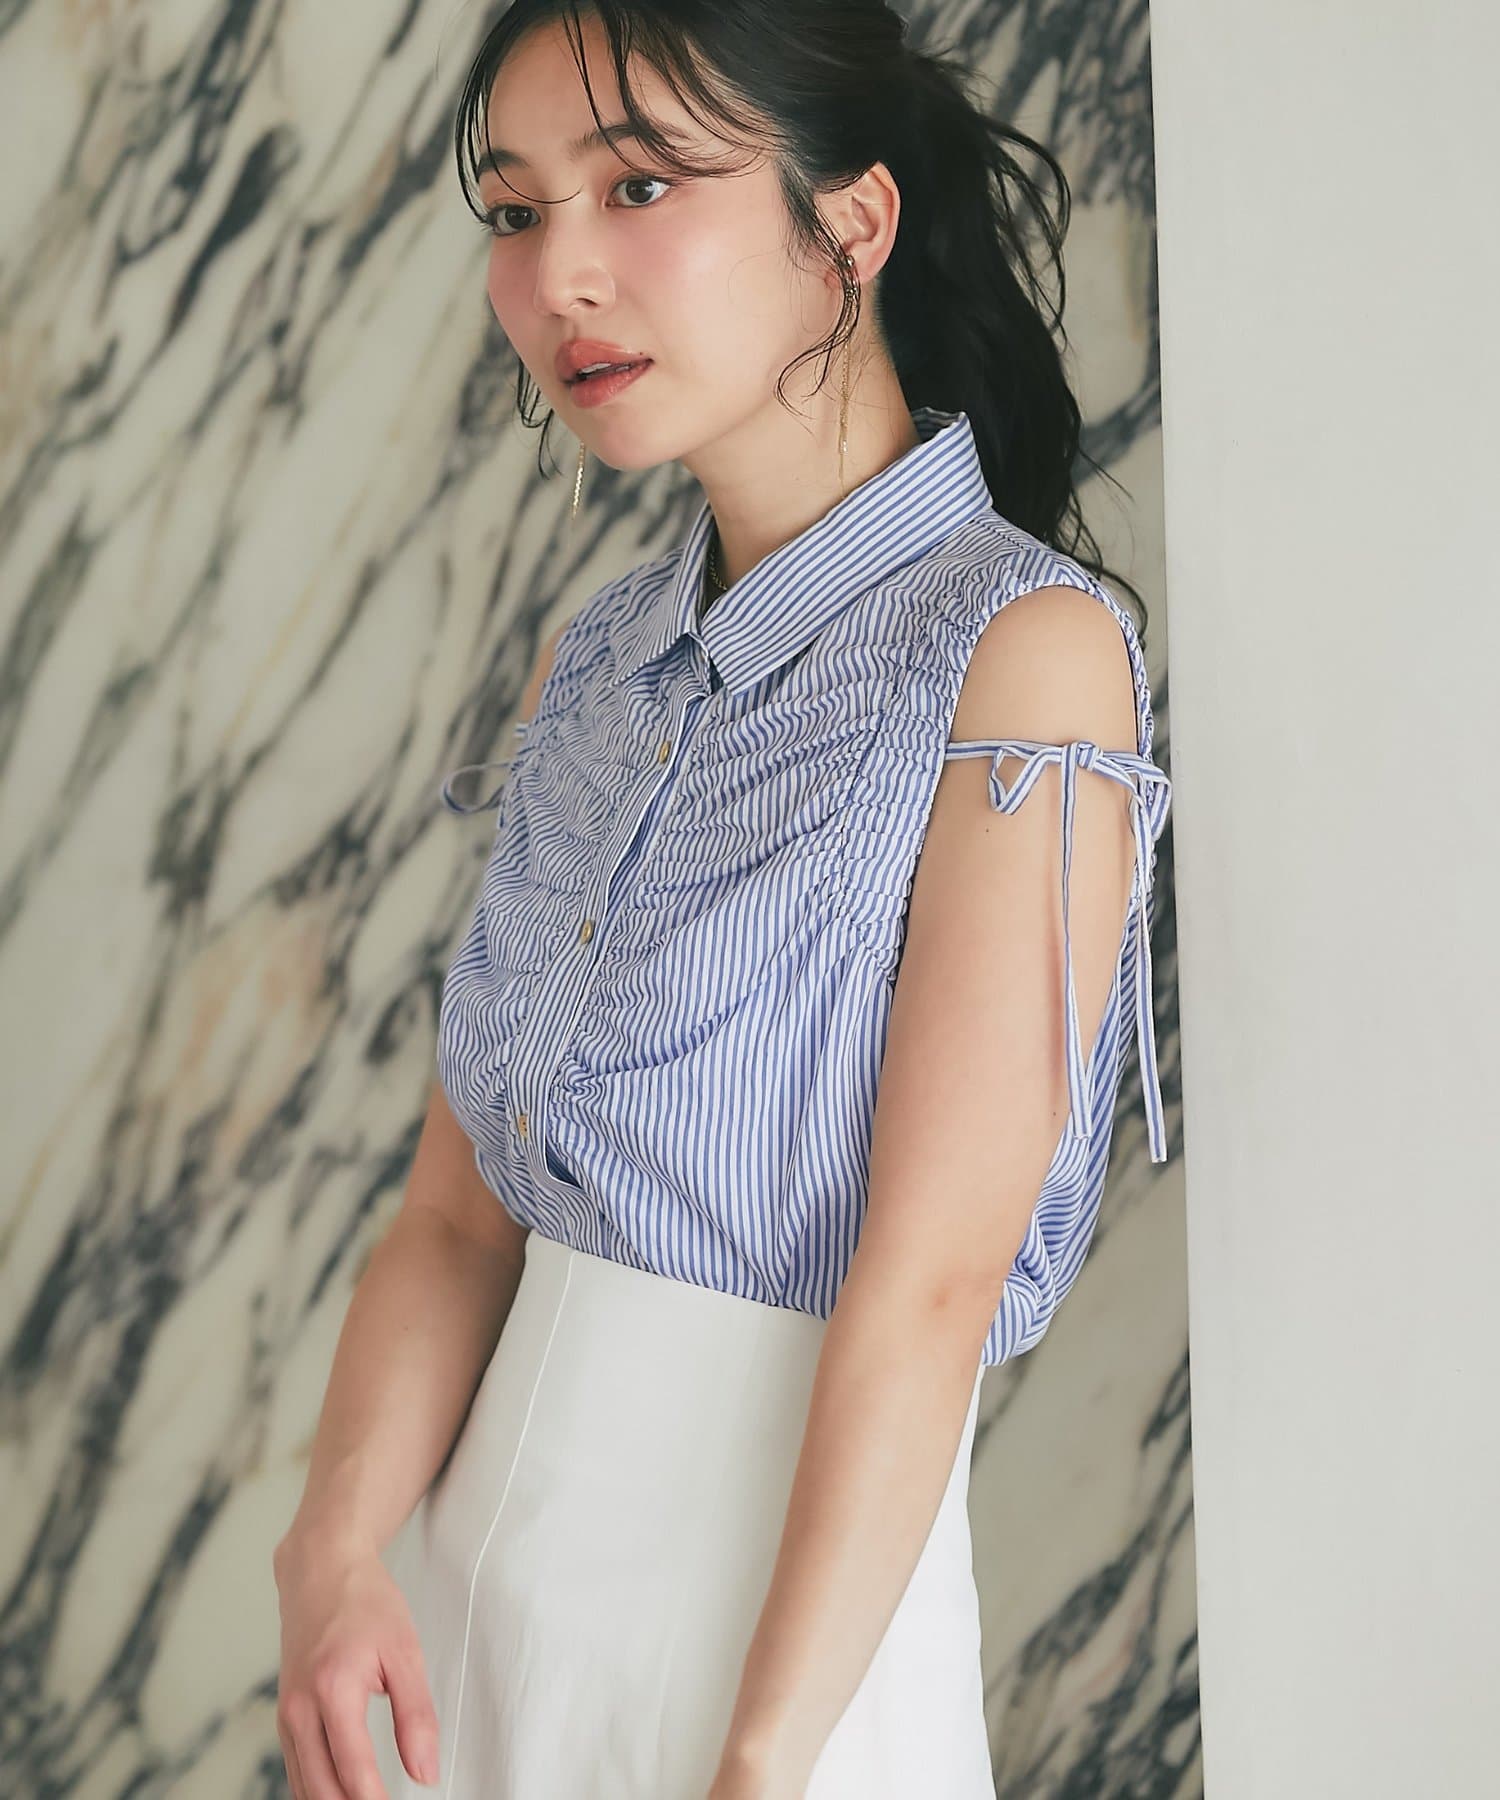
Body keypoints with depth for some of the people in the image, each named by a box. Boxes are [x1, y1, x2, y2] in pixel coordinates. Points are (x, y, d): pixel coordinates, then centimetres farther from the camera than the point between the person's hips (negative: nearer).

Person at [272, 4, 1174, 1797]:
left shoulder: (1026, 654, -14)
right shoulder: (592, 668, 5)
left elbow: (930, 1290, -19)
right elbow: (460, 1209, 1)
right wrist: (337, 1551, -13)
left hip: (788, 1594, -6)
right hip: (479, 1559, 6)